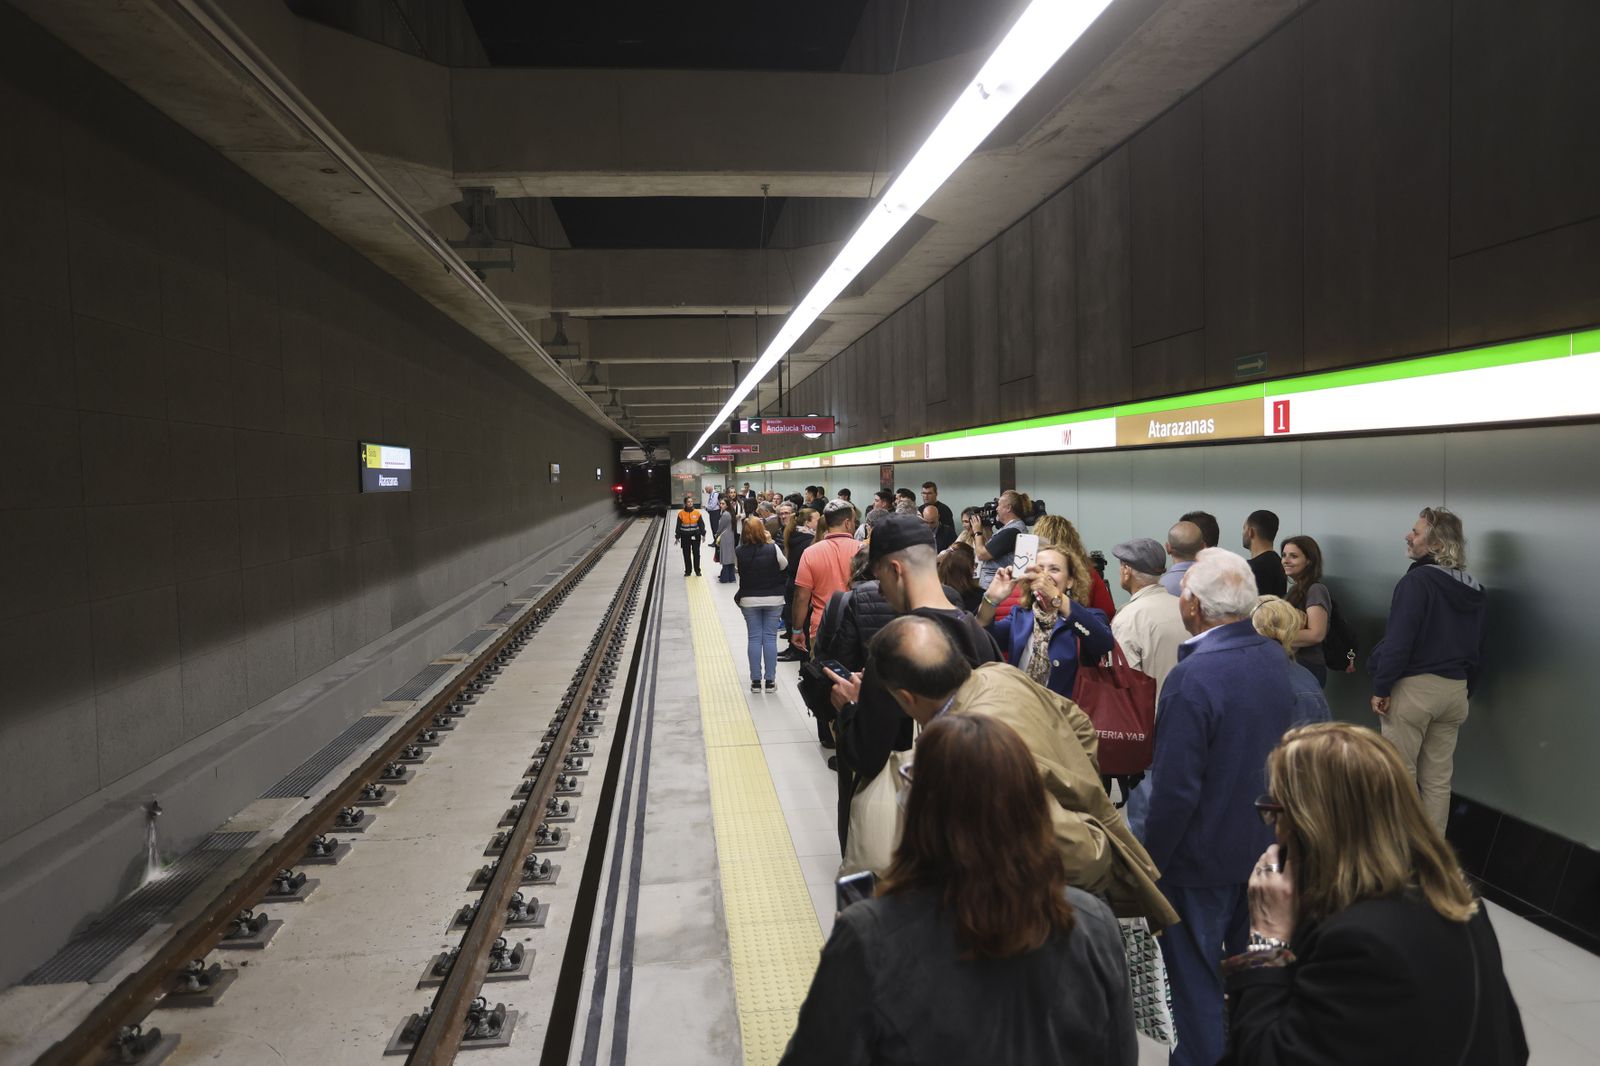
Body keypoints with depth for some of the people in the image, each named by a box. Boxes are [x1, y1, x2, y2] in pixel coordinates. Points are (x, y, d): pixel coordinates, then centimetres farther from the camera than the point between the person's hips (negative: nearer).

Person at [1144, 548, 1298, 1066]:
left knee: (1196, 978, 10)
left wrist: (1149, 861, -13)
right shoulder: (1275, 658, -4)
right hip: (1265, 844, 8)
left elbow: (1175, 791, -26)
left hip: (1203, 857, -8)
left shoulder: (1191, 678, -29)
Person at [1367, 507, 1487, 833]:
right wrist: (1466, 690, 23)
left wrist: (1381, 688, -15)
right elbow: (1477, 648, 16)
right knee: (1438, 779, 13)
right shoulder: (1476, 591, 10)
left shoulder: (1417, 580, -14)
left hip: (1413, 687, -7)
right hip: (1455, 690, 7)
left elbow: (1398, 639, -20)